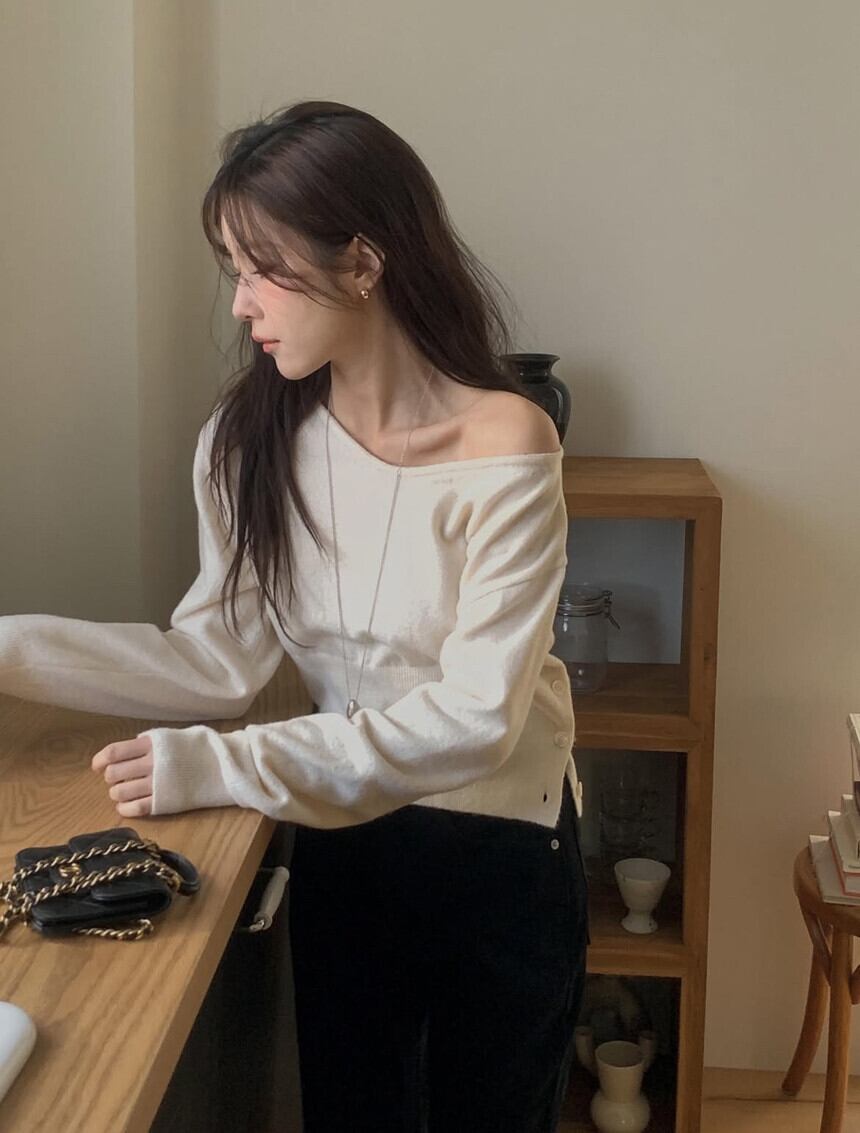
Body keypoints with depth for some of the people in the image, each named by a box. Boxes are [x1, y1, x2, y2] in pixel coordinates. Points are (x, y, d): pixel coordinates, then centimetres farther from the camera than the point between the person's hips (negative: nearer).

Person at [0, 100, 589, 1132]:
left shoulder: (503, 444, -22)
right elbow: (222, 659, -11)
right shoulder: (251, 438, -8)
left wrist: (222, 767, -32)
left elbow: (474, 718, -25)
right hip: (339, 840, 4)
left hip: (497, 846, -3)